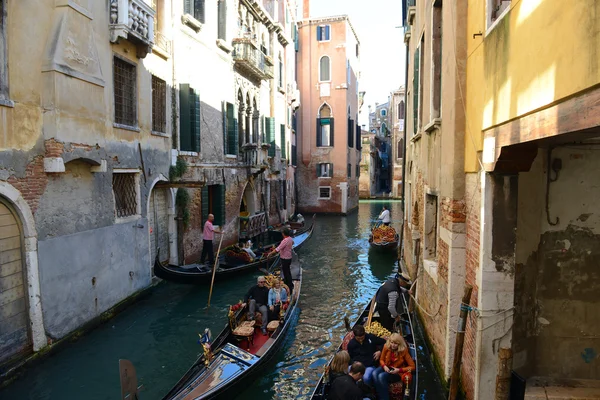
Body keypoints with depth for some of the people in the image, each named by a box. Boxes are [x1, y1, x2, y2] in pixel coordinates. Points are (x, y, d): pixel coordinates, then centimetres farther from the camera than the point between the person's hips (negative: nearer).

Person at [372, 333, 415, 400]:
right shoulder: (386, 347, -8)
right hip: (386, 368, 4)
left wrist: (399, 370, -23)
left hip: (397, 373, -4)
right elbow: (381, 360, 7)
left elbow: (412, 366, -13)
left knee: (381, 376, -32)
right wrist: (384, 366, -15)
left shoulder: (404, 351, -17)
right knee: (374, 374, -28)